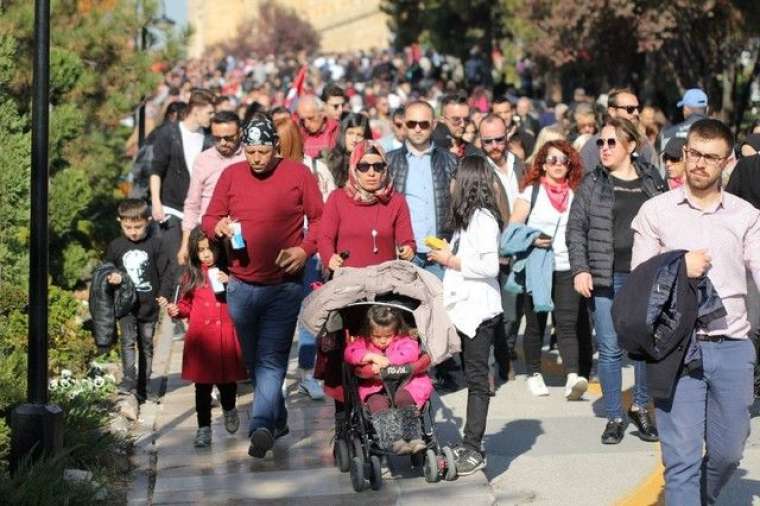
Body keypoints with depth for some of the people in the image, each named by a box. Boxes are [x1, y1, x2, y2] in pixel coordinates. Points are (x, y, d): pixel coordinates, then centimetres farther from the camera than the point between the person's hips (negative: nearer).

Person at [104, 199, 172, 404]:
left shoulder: (156, 244, -2)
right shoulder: (115, 246, 3)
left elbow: (165, 272, -1)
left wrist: (164, 294, -13)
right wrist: (111, 278, -8)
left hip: (149, 305, 0)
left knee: (146, 345, 9)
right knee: (128, 341, -16)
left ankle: (142, 387, 17)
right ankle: (129, 381, -24)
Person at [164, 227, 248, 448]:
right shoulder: (192, 276, 5)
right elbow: (187, 305, 12)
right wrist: (177, 311, -8)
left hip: (225, 336, 0)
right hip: (200, 337, 0)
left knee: (227, 381, 7)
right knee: (202, 385, 2)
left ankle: (229, 409, 37)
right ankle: (204, 428, 10)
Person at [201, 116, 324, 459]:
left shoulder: (298, 175, -2)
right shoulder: (231, 175, 5)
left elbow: (319, 218, 3)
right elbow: (209, 219, 11)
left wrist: (305, 250, -12)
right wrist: (219, 227, -12)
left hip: (284, 286, -4)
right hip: (241, 285, 4)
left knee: (271, 359, -12)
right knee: (252, 360, 13)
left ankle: (262, 426, -17)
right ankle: (277, 419, 28)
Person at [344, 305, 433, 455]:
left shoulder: (403, 342, 6)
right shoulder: (363, 343, 11)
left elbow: (410, 352, -17)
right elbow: (349, 353, -7)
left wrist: (385, 361, -25)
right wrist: (372, 357, -22)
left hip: (402, 385, 0)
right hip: (374, 388, 1)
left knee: (403, 398, -34)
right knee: (377, 403, -32)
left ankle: (413, 437, -36)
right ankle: (393, 440, -47)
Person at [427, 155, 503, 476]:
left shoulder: (482, 218, -13)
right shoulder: (470, 217, 17)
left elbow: (490, 266, -20)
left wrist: (452, 261, -12)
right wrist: (448, 254, 8)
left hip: (479, 310, -9)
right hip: (465, 307, 9)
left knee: (476, 378, -6)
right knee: (473, 378, 10)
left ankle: (473, 450, -4)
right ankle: (471, 446, 15)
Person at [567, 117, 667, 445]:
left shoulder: (652, 181, 7)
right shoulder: (592, 183, 4)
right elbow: (576, 229, 2)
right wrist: (580, 270, -9)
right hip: (606, 279, -1)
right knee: (610, 351, 2)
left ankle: (641, 408, 24)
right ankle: (614, 417, 12)